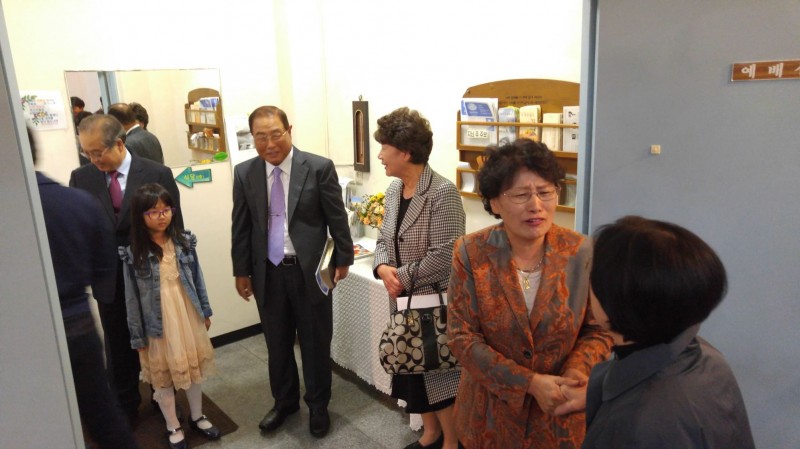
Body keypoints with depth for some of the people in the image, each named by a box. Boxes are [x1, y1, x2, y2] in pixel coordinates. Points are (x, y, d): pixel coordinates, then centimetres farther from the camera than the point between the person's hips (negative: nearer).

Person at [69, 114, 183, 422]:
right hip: (109, 279, 2)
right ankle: (124, 408, 37)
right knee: (118, 350, 16)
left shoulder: (157, 174, -11)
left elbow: (174, 225, -7)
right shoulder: (81, 178, -5)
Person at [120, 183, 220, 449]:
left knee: (193, 366, 17)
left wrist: (204, 310, 8)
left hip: (187, 314, 3)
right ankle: (173, 426, 33)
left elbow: (197, 277, 3)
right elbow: (132, 296, -9)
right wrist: (138, 335, -6)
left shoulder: (184, 241, -5)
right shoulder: (133, 253, -14)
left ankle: (197, 417, 38)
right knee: (163, 373, 14)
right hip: (158, 322, -3)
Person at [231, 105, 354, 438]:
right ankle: (284, 402, 40)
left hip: (309, 270, -3)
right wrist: (241, 270, 8)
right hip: (268, 272, 3)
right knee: (277, 343, 18)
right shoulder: (244, 173, 0)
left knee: (315, 343, 12)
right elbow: (241, 226, 6)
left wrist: (343, 259, 0)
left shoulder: (319, 168, -11)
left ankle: (318, 406, 33)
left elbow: (337, 219, -4)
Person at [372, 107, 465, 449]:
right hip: (404, 301, 8)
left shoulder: (443, 193, -21)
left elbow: (443, 256, -25)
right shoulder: (394, 189, 5)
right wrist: (383, 268, -10)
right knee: (413, 369, 20)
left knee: (439, 371, 9)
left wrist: (402, 277, -16)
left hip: (435, 302, -8)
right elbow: (384, 238, 10)